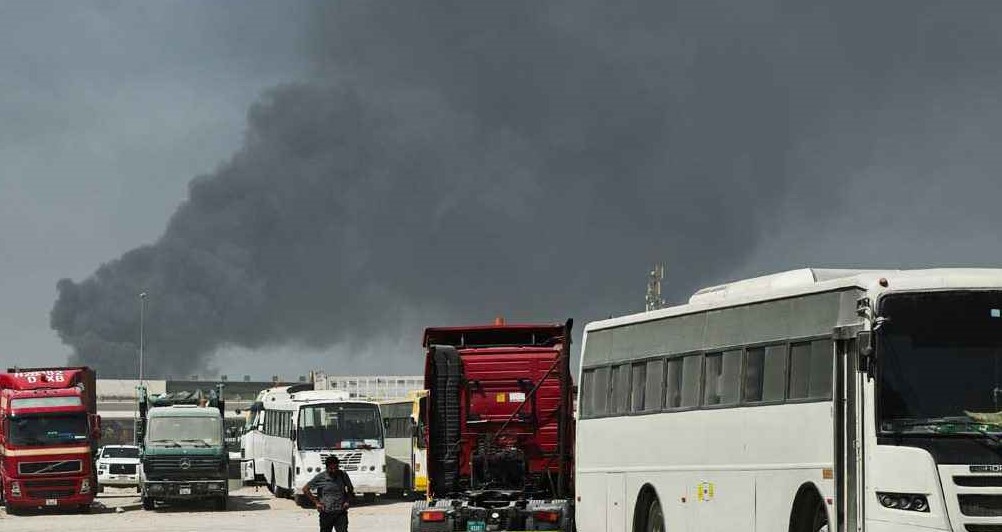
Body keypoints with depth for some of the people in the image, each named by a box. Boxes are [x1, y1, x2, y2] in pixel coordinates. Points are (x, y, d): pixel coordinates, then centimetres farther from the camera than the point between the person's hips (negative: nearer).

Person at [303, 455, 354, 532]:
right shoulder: (320, 477, -6)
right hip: (326, 513, 0)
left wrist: (347, 501, 2)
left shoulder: (343, 475, 1)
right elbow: (305, 489, 2)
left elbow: (350, 490, 18)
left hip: (341, 513, 0)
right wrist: (316, 502, -2)